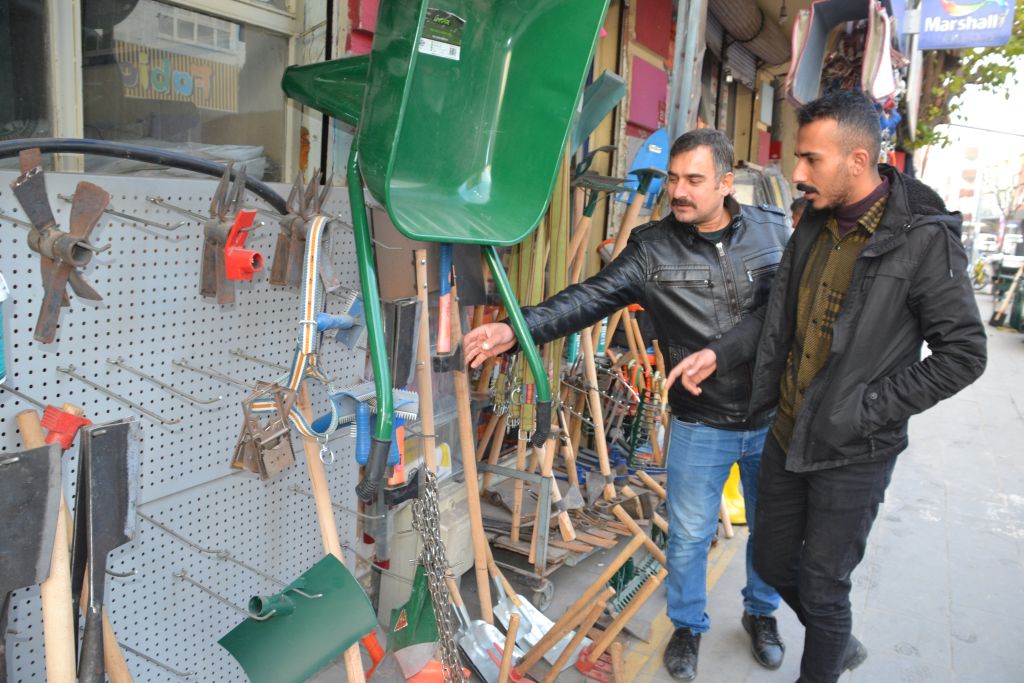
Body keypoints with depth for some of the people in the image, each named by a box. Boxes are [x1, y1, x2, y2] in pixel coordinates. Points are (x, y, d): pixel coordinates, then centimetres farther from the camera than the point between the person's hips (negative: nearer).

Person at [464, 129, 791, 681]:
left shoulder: (773, 230, -4)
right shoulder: (652, 248, -10)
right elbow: (590, 298, -20)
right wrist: (517, 330, -34)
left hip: (772, 421, 2)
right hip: (700, 426, -1)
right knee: (689, 536, 11)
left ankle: (761, 613, 48)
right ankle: (687, 626, 39)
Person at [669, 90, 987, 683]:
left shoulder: (924, 239, -17)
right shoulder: (815, 224, 4)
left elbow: (963, 353, -15)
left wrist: (869, 410, -18)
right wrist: (719, 354, -1)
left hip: (853, 453, -7)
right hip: (788, 434, 7)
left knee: (821, 588, 8)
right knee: (773, 562, 21)